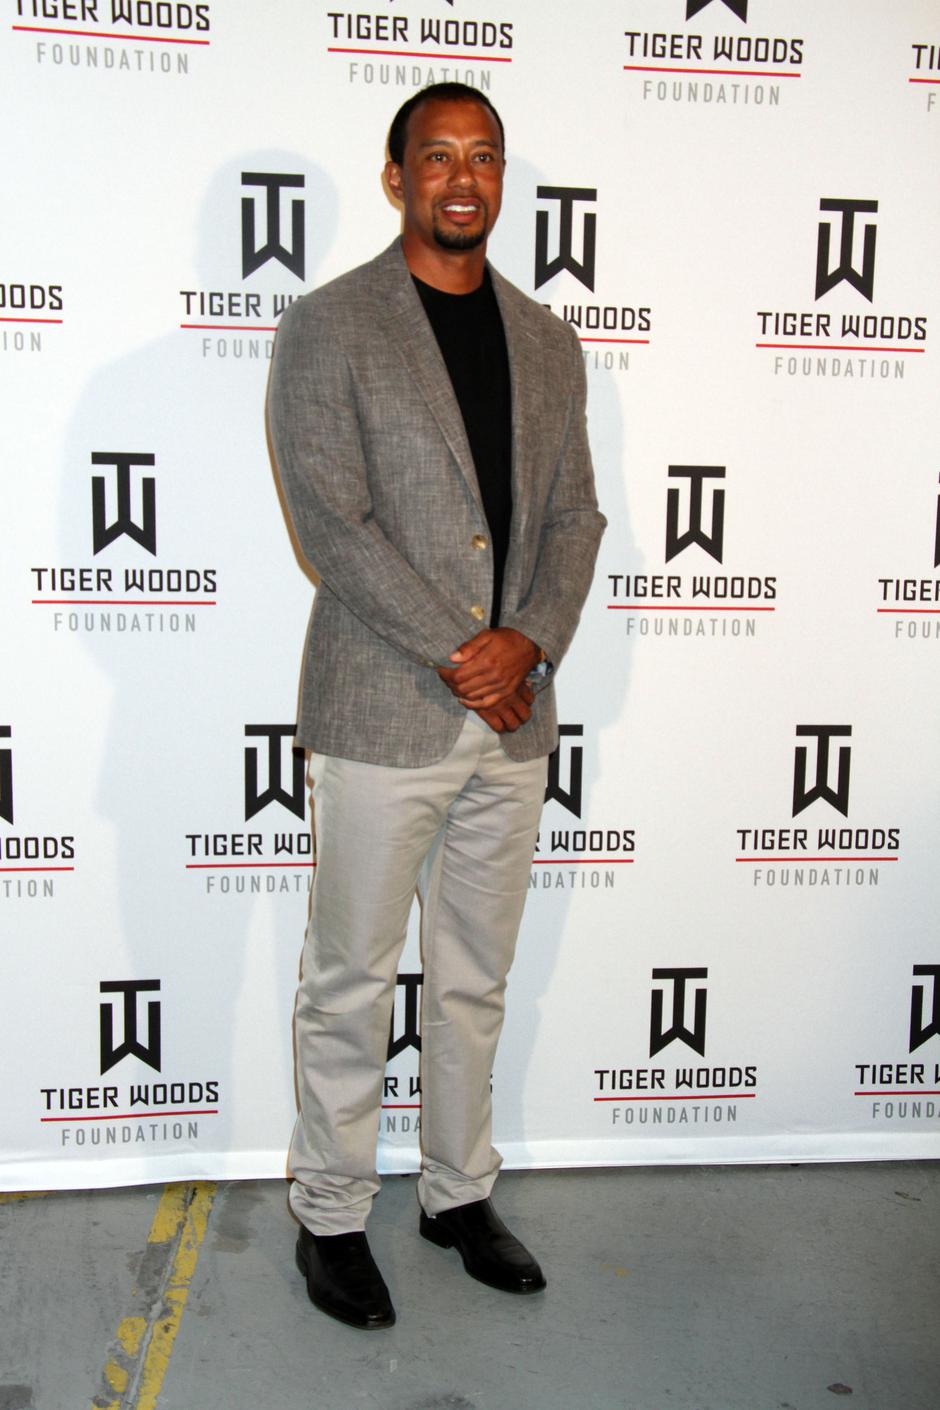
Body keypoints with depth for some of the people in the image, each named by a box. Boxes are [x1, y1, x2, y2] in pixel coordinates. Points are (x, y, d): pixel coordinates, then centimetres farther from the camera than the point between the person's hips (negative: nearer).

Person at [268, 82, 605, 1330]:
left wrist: (530, 641, -8)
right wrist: (458, 656, -15)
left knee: (476, 983, 16)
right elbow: (330, 522, -12)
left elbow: (574, 512, 10)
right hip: (381, 712, -4)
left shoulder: (547, 342, 12)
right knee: (351, 986, 7)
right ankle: (332, 1217, 25)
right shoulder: (328, 328, -4)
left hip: (513, 715, 5)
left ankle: (459, 1193, 34)